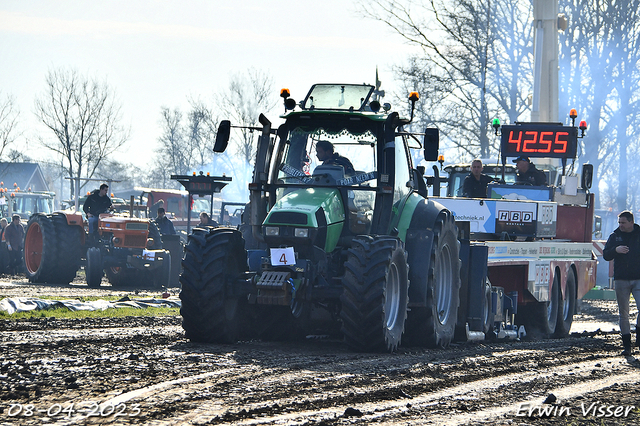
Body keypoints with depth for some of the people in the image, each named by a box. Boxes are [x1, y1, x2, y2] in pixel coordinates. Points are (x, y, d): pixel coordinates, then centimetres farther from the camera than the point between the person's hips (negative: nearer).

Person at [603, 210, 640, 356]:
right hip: (621, 279, 2)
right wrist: (616, 250, -16)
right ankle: (626, 345, 8)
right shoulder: (614, 236, 9)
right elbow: (606, 255, 3)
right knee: (623, 313, 2)